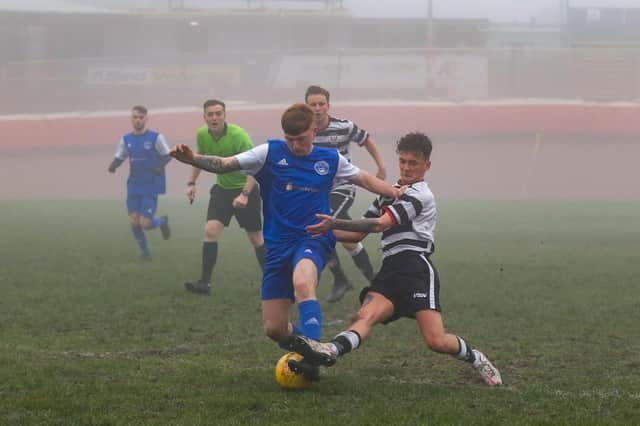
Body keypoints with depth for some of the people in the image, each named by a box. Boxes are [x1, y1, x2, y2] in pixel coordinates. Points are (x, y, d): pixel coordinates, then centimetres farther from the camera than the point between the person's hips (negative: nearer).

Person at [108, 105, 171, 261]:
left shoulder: (156, 138, -7)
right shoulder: (126, 140, 5)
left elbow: (168, 155, 1)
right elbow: (119, 158, 10)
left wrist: (159, 167, -18)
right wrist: (112, 166, -13)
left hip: (151, 188, -4)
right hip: (133, 187, 4)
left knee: (145, 224, -10)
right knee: (134, 222, -4)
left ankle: (162, 221, 24)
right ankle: (145, 252, 16)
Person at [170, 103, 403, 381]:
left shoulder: (331, 160, 6)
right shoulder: (270, 153, 1)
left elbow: (365, 179, 21)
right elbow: (225, 164, -7)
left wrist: (396, 192, 5)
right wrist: (192, 159, -25)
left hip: (314, 240, -2)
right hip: (278, 245, 2)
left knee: (302, 283, -38)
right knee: (274, 329, -2)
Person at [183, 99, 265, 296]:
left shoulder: (238, 136, -24)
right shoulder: (202, 134, -6)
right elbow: (200, 157, 15)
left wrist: (245, 194, -36)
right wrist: (192, 182, 7)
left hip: (245, 189, -4)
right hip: (222, 188, 4)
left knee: (256, 238, 4)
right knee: (210, 230, -14)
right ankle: (204, 283, -14)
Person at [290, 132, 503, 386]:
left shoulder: (420, 195, -2)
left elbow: (380, 224, -13)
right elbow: (358, 234, 26)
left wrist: (335, 224, -18)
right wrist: (327, 231, 10)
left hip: (416, 267, -6)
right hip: (390, 270, 6)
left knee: (436, 341, -17)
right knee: (365, 315, -25)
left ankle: (475, 358, 14)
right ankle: (330, 351, -54)